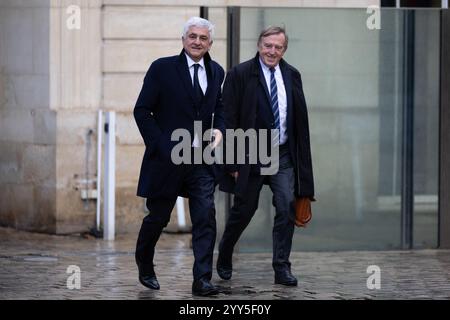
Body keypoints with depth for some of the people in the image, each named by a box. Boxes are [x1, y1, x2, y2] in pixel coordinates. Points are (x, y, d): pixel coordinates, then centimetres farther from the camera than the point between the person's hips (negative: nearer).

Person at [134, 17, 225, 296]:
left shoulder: (217, 72, 8)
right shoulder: (162, 69, -6)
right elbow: (142, 110, -6)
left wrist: (219, 129, -2)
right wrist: (162, 146, -13)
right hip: (168, 158, -3)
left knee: (206, 217, -9)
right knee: (158, 218, 9)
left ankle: (202, 280, -9)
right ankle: (145, 268, 34)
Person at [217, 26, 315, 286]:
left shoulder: (292, 75, 7)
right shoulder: (240, 75, -7)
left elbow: (301, 119, 11)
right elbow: (229, 121, -8)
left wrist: (301, 159, 6)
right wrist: (233, 163, -12)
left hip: (283, 155, 3)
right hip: (251, 155, -3)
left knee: (287, 207, -8)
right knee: (243, 210, 8)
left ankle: (282, 268, -2)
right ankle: (224, 259, 30)